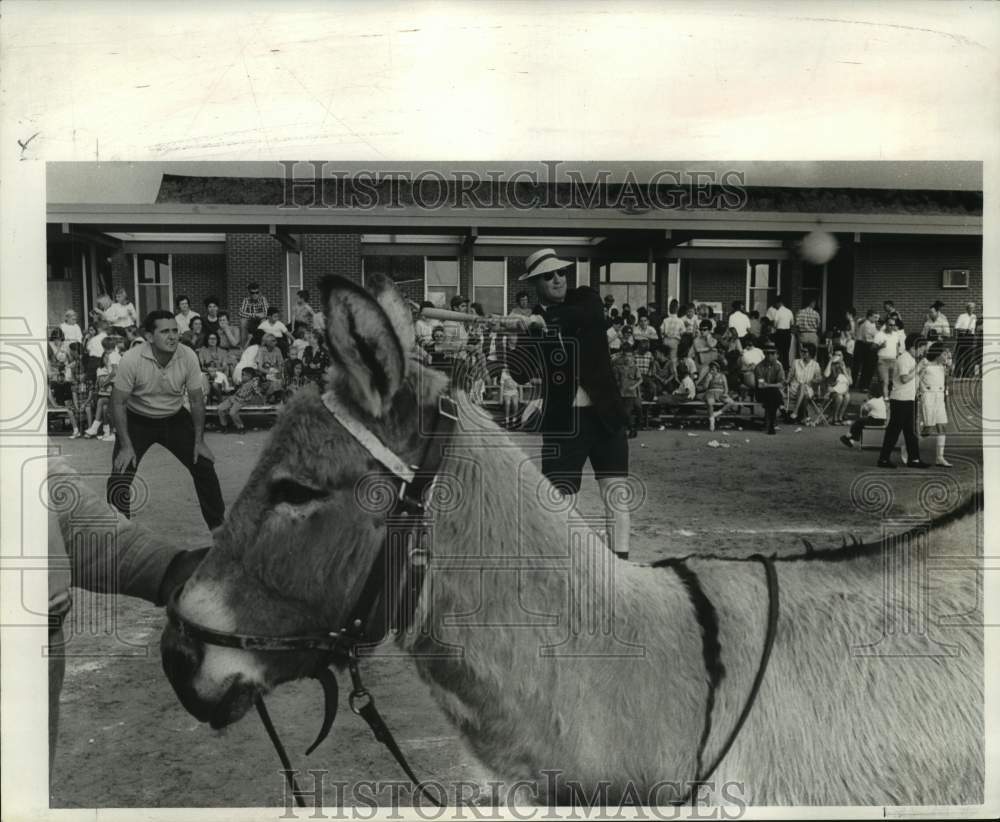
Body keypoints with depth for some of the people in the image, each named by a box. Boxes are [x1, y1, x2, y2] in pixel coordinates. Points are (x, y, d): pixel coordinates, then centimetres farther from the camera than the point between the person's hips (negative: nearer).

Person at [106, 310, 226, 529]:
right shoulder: (132, 360, -25)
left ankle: (218, 525, 14)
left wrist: (199, 442, -5)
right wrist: (126, 446, -19)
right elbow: (118, 402, -16)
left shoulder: (188, 357, -17)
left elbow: (197, 400, -5)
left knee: (204, 466, -3)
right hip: (137, 420, -2)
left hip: (175, 418, 2)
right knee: (120, 476, -13)